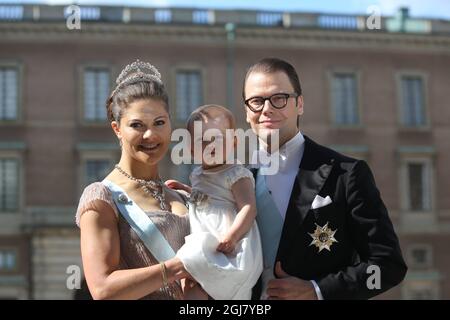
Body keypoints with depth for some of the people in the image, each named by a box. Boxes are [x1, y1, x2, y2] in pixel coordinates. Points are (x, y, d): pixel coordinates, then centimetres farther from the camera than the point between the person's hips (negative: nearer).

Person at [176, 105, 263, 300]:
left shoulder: (236, 175, -7)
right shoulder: (197, 175, 19)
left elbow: (248, 209, -18)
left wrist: (231, 236, -28)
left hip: (226, 247, -9)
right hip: (200, 240, 9)